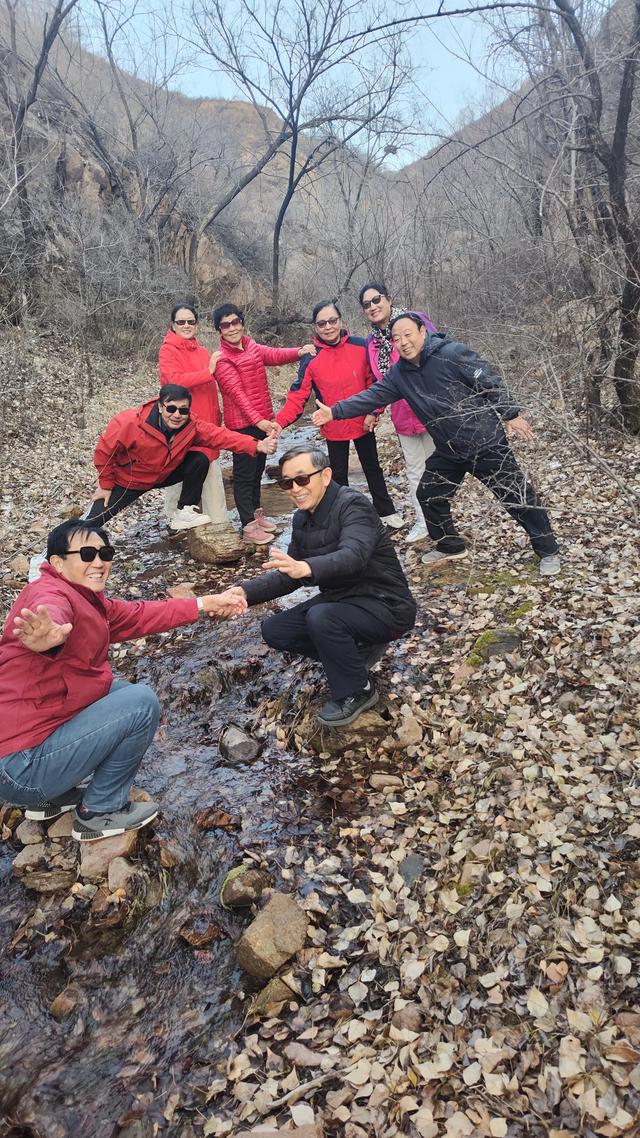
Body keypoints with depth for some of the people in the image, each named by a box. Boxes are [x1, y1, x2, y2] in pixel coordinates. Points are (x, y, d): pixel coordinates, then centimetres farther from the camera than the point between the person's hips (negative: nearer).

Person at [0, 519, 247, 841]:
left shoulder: (88, 599, 9)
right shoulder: (52, 595, -19)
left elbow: (139, 615, 15)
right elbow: (49, 613, -43)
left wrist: (204, 603, 13)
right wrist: (49, 635, -67)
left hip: (37, 734, 10)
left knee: (122, 692, 22)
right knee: (142, 701, -12)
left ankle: (52, 796, 20)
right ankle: (99, 812, 5)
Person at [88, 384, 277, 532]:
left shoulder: (192, 427, -22)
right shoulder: (131, 423, -34)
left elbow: (222, 435, -29)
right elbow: (104, 450, -21)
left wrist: (257, 445, -44)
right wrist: (106, 485, -12)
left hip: (163, 474, 4)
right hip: (126, 481, -3)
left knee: (200, 460, -15)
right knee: (96, 519, -9)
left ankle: (183, 513, -4)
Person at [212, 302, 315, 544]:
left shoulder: (251, 346, 12)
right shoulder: (223, 359, -10)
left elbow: (274, 355, -5)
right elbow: (237, 393, -20)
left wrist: (299, 352, -23)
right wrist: (257, 420, -30)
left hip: (262, 420, 7)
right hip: (242, 423, -7)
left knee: (257, 470, 17)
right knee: (244, 474, -2)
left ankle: (256, 513, 31)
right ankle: (249, 527, 2)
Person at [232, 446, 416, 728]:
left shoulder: (353, 505, -21)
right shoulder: (302, 519, 4)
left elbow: (353, 556, -39)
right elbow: (288, 575, 4)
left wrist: (306, 567, -57)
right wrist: (247, 591, -14)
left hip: (384, 606, -8)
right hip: (341, 599, 9)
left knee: (321, 617, -34)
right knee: (273, 630, -1)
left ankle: (357, 692, -9)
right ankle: (357, 652, 9)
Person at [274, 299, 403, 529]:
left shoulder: (361, 347, -9)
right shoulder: (310, 359, -12)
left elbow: (374, 381, -1)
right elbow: (297, 397, -15)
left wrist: (374, 412, -10)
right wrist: (279, 422, -28)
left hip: (363, 423, 1)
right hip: (334, 428, -1)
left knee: (373, 468, 17)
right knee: (338, 475, 12)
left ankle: (387, 512, 32)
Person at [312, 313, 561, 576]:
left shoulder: (453, 353, -18)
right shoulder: (399, 373, 1)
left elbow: (491, 382, -15)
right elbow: (372, 396, 0)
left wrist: (510, 415, -13)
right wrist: (335, 411, -8)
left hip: (487, 444, -7)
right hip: (448, 451, 7)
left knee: (518, 496, -2)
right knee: (429, 496, 14)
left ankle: (548, 551, 15)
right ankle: (450, 546, 36)